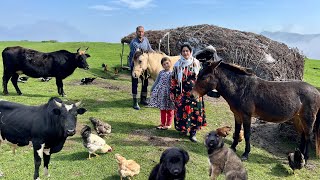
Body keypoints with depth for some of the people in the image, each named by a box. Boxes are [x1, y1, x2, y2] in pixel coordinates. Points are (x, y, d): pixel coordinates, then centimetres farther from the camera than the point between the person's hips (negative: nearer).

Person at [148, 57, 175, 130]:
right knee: (162, 109, 13)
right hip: (161, 93, 4)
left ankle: (168, 124, 19)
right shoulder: (161, 72, 7)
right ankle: (163, 123, 25)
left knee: (169, 109, 7)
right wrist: (152, 90, 13)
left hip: (169, 93, -4)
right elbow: (156, 82, 14)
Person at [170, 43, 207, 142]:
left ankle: (193, 133, 6)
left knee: (195, 112, -2)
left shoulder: (196, 63, 3)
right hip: (181, 92, 0)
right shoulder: (178, 64, 2)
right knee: (182, 111, 4)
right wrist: (172, 91, 2)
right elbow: (174, 79, 5)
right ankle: (183, 129, 24)